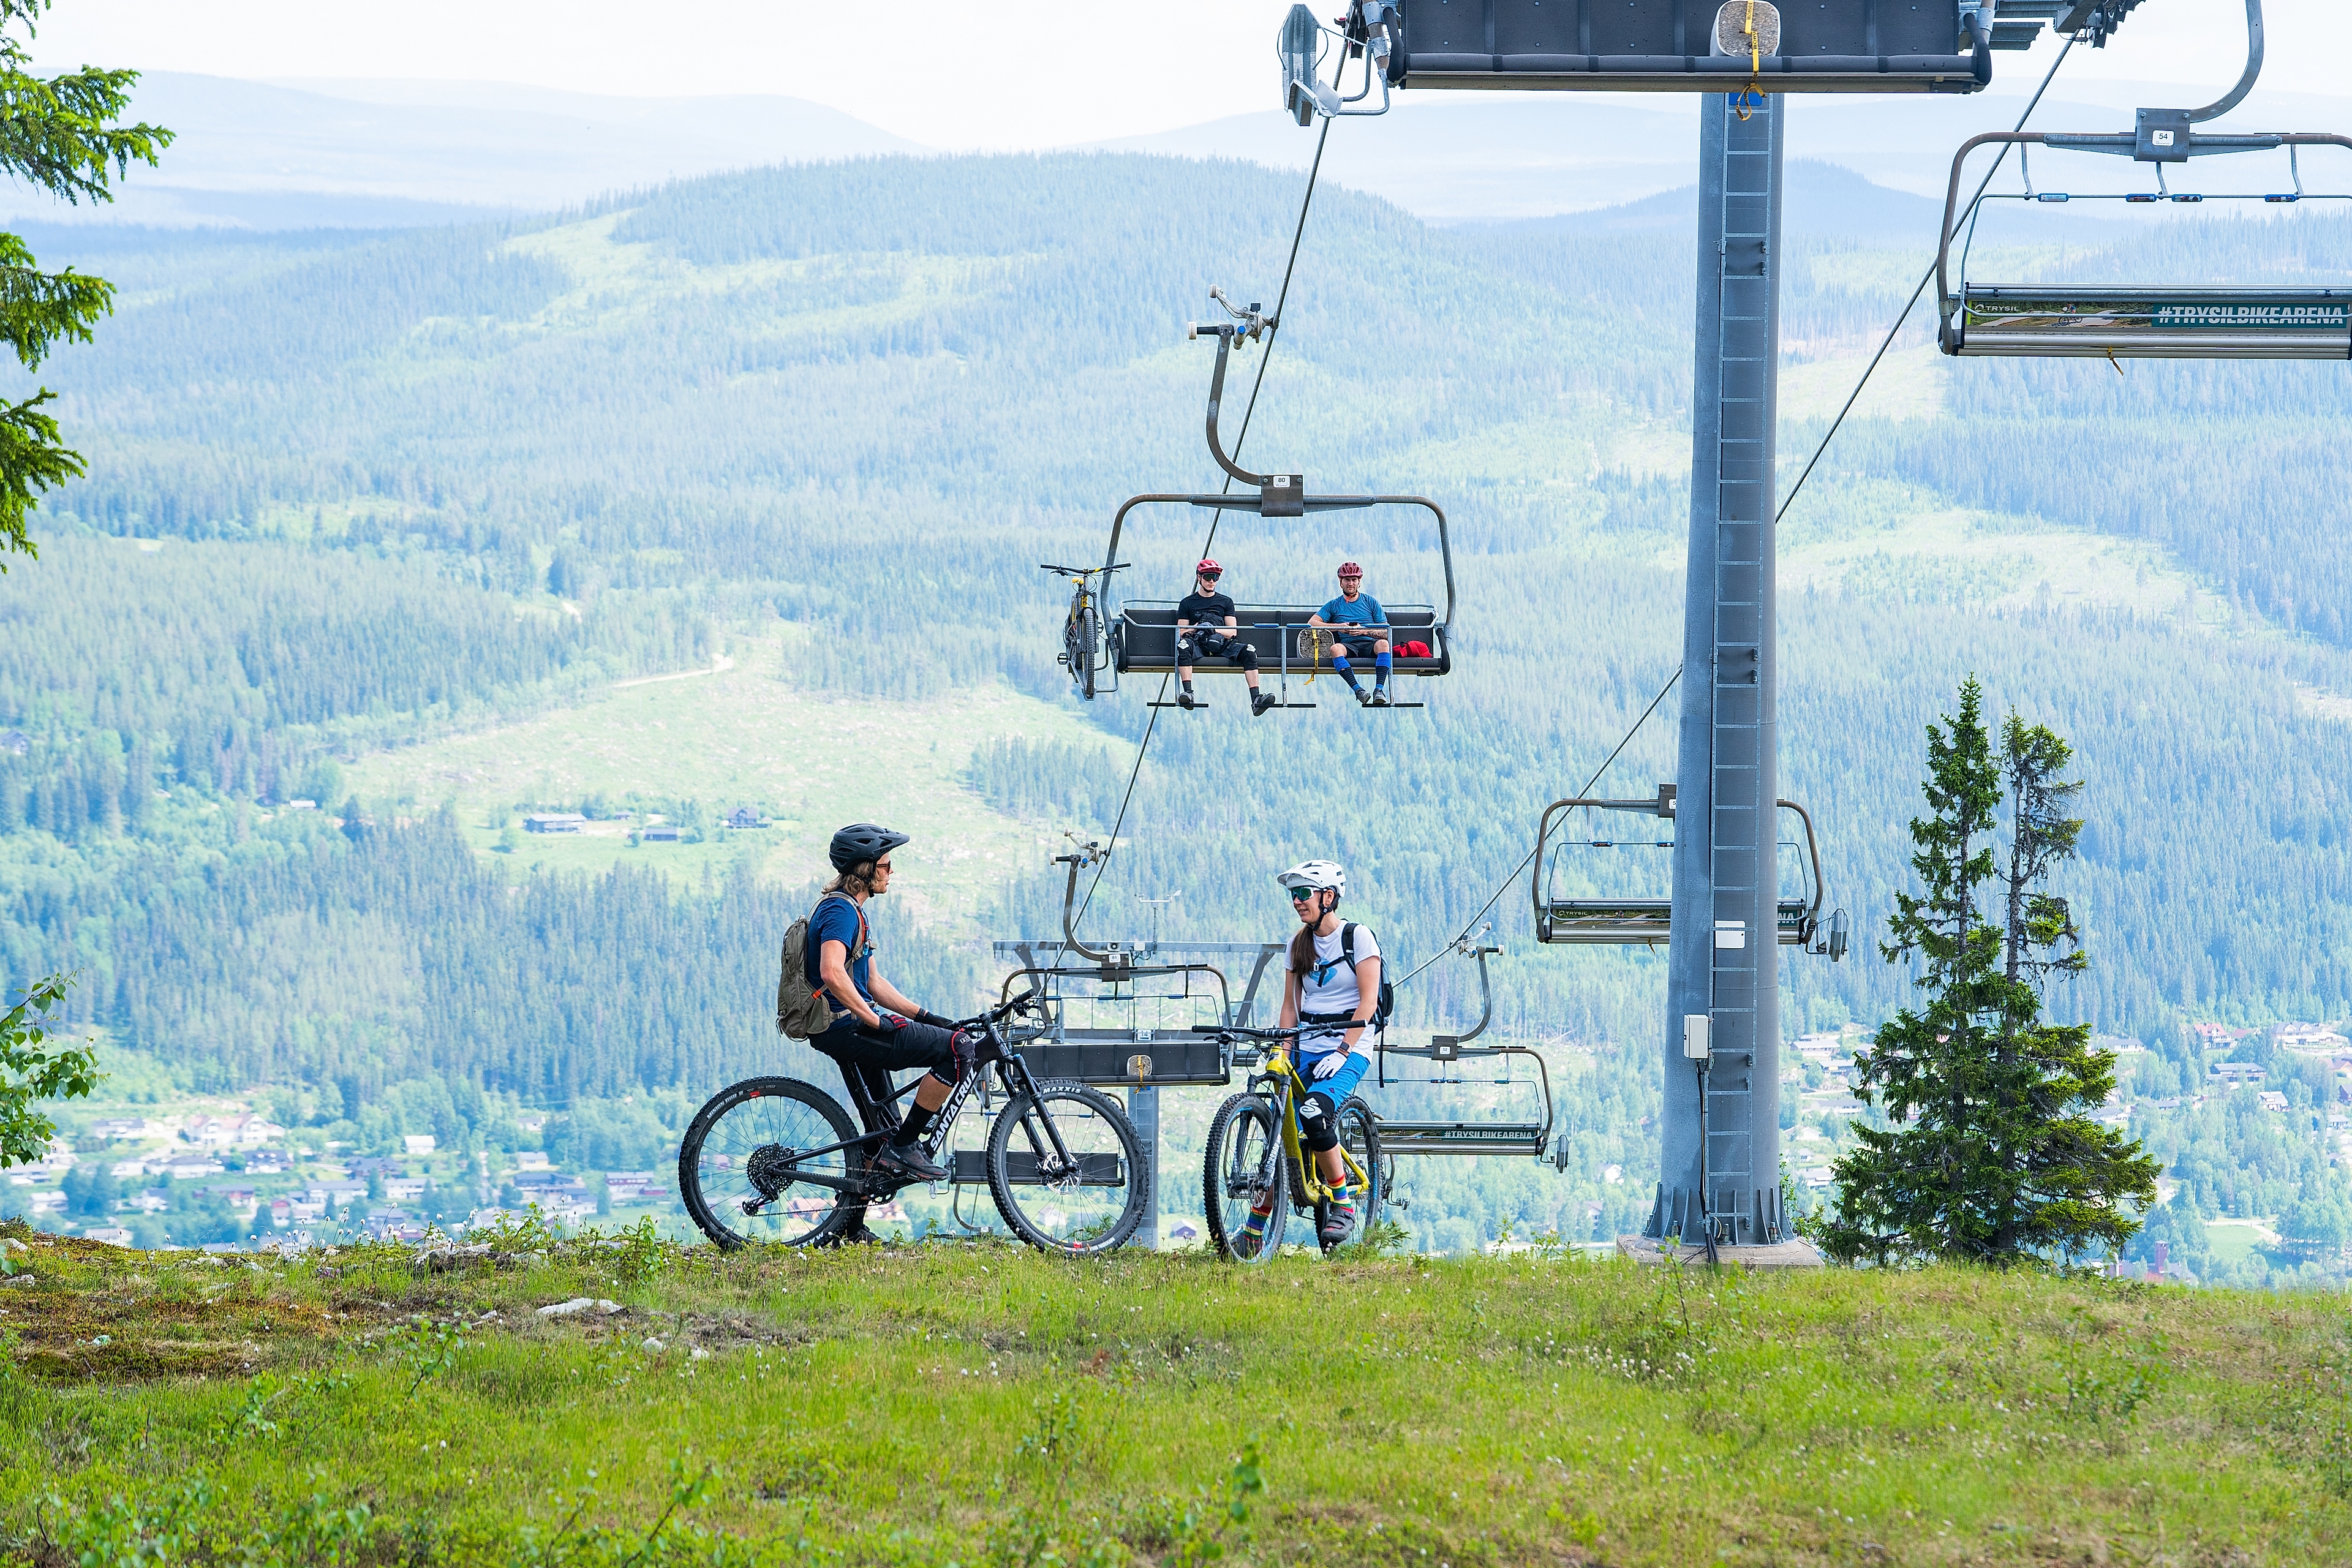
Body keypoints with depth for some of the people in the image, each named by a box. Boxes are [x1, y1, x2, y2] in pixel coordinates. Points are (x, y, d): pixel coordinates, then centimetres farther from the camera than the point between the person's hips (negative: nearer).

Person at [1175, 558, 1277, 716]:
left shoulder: (1226, 602, 22)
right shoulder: (1187, 603, 17)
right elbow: (1181, 633, 9)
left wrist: (1215, 630, -8)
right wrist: (1195, 629, -13)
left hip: (1221, 644, 2)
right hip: (1198, 645, -2)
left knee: (1249, 651, -26)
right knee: (1183, 645, -37)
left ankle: (1256, 700, -36)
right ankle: (1188, 694, -48)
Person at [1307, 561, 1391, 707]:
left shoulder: (1371, 603, 16)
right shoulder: (1334, 606, 18)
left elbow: (1386, 633, 9)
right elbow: (1311, 623, 5)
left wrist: (1364, 630, -9)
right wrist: (1338, 627, -8)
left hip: (1369, 645, 0)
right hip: (1348, 646, 0)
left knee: (1383, 644, -35)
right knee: (1335, 648, -36)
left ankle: (1379, 689, -46)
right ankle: (1357, 689, -48)